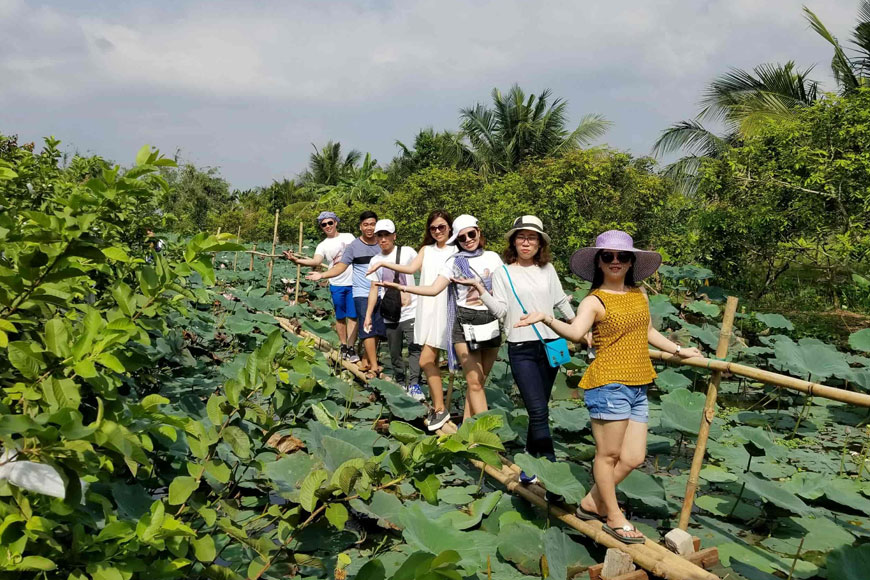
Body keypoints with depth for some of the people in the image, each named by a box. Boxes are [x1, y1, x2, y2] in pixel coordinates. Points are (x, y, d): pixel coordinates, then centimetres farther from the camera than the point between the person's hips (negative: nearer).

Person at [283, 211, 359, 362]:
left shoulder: (348, 236, 6)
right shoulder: (322, 246, 1)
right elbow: (316, 261, -16)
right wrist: (296, 260, -32)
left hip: (353, 283, 0)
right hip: (337, 285, 1)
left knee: (353, 316, -3)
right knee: (340, 317, 9)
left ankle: (351, 348, 1)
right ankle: (344, 346, 21)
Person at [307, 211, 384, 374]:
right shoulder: (353, 246, -1)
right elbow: (340, 267, -3)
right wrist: (322, 275, -17)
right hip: (362, 294, -4)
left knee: (378, 330, 6)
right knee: (368, 329, -9)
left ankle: (366, 361, 18)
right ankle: (374, 366, -8)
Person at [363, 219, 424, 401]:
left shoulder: (407, 252, -4)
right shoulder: (375, 261, 8)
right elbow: (374, 289, 12)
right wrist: (368, 315, 9)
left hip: (410, 312, -4)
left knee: (414, 348, -16)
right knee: (394, 353, 10)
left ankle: (414, 384, -14)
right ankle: (400, 383, 25)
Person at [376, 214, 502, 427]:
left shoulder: (492, 257, 8)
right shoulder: (454, 262, 1)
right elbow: (434, 289, -7)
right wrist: (401, 287, -18)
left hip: (491, 323, 3)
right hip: (465, 324, -3)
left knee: (479, 381, 6)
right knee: (474, 382, -7)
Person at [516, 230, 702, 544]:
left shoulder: (640, 294, 13)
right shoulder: (594, 301, -7)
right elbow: (575, 332, -26)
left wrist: (678, 350, 39)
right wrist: (546, 318, -43)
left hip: (637, 388, 7)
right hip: (608, 384, -7)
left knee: (633, 458, 7)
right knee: (608, 454, 2)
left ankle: (591, 503, 26)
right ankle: (615, 518, 20)